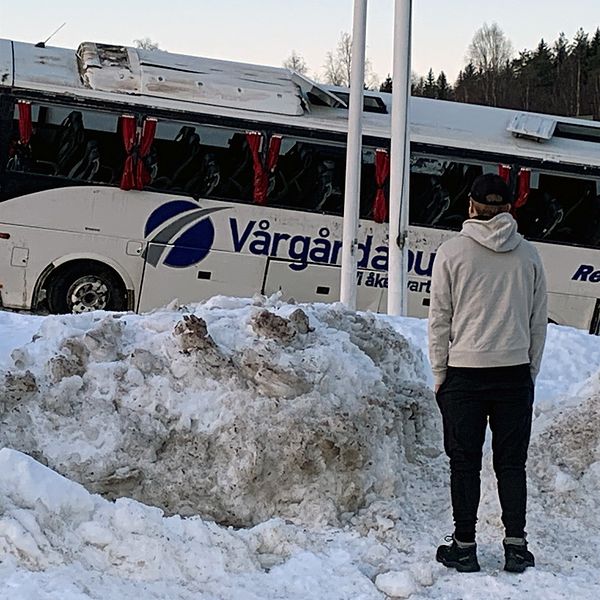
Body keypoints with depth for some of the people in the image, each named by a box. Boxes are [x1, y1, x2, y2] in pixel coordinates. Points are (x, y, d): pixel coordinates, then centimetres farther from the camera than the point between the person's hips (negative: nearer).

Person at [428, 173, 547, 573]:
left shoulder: (452, 252, -4)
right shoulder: (529, 255, 4)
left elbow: (440, 319, -2)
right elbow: (539, 322, 8)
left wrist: (439, 374, 6)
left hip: (464, 374, -2)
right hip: (515, 372, 2)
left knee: (465, 463, 5)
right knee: (512, 462, 8)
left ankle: (464, 547, 9)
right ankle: (516, 547, 8)